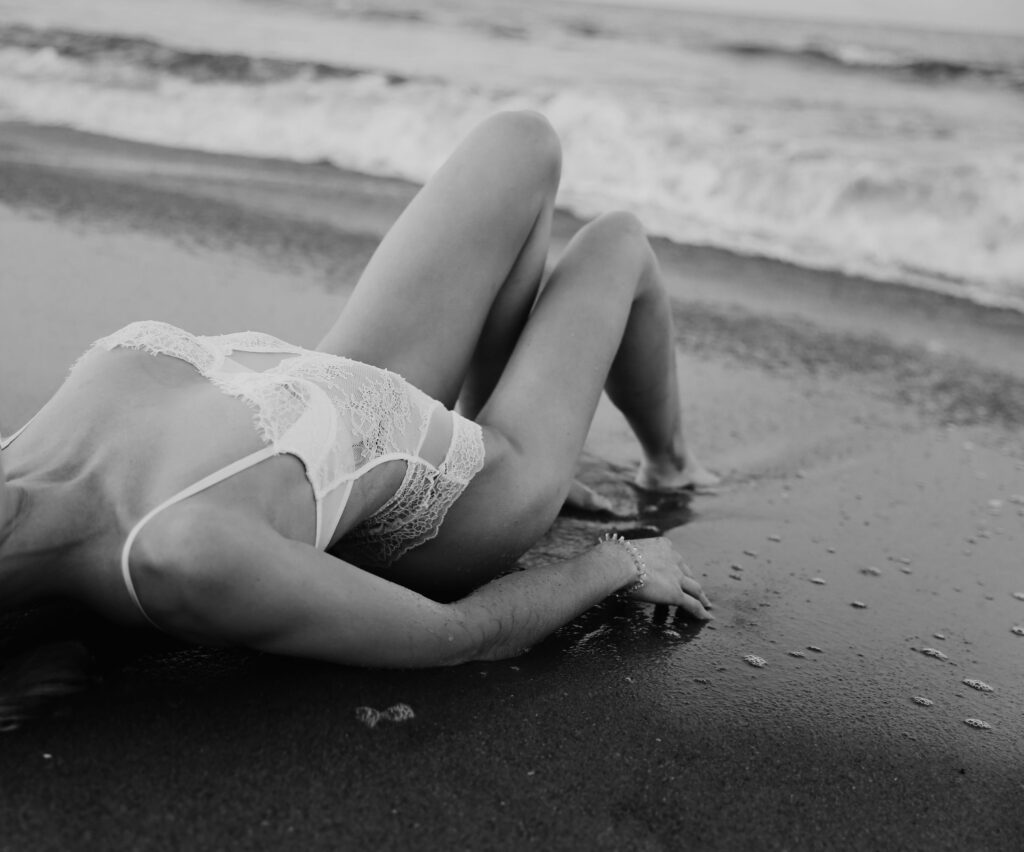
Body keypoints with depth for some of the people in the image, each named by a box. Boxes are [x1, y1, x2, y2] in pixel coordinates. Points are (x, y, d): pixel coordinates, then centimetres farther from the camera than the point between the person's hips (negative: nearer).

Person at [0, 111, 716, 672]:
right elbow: (460, 637, -30)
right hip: (472, 499, -6)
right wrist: (619, 564, -12)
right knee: (617, 240, 18)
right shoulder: (181, 563, -45)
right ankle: (669, 461, 51)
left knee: (523, 140, 7)